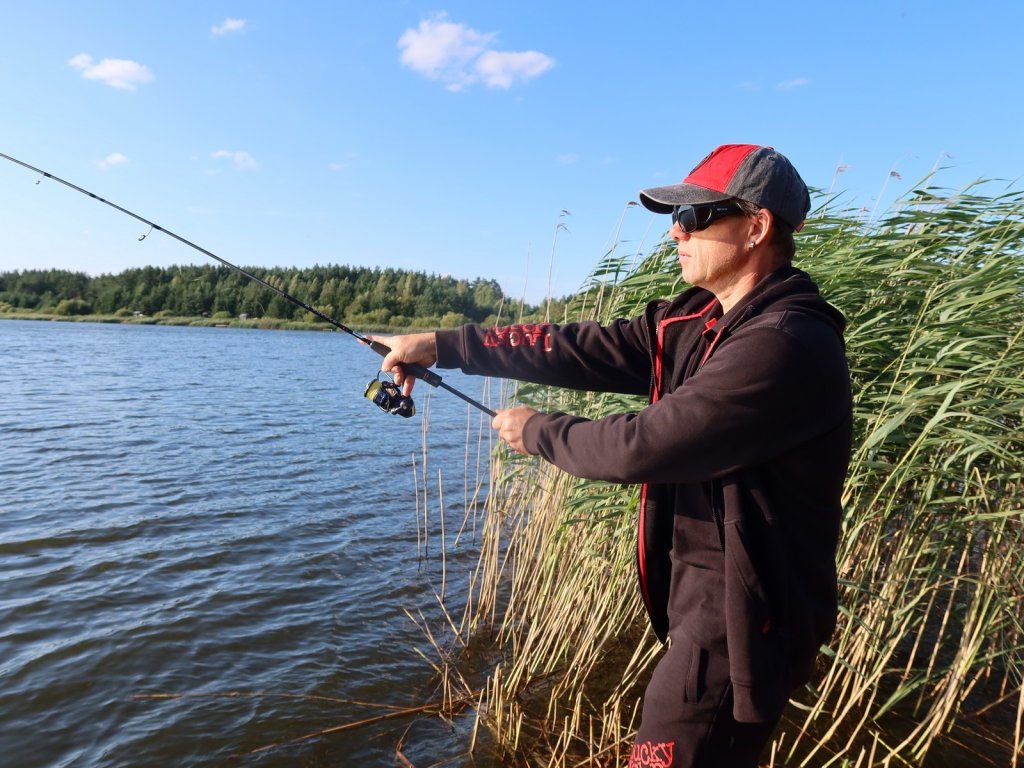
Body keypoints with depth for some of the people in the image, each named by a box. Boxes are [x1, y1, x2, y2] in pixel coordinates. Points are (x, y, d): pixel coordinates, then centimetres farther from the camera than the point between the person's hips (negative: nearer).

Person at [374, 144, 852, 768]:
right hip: (703, 598, 8)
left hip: (741, 620, -8)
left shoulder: (787, 346, -25)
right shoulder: (698, 321, 3)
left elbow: (643, 447, -27)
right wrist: (440, 346, -5)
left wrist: (536, 431, -10)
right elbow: (584, 350, -2)